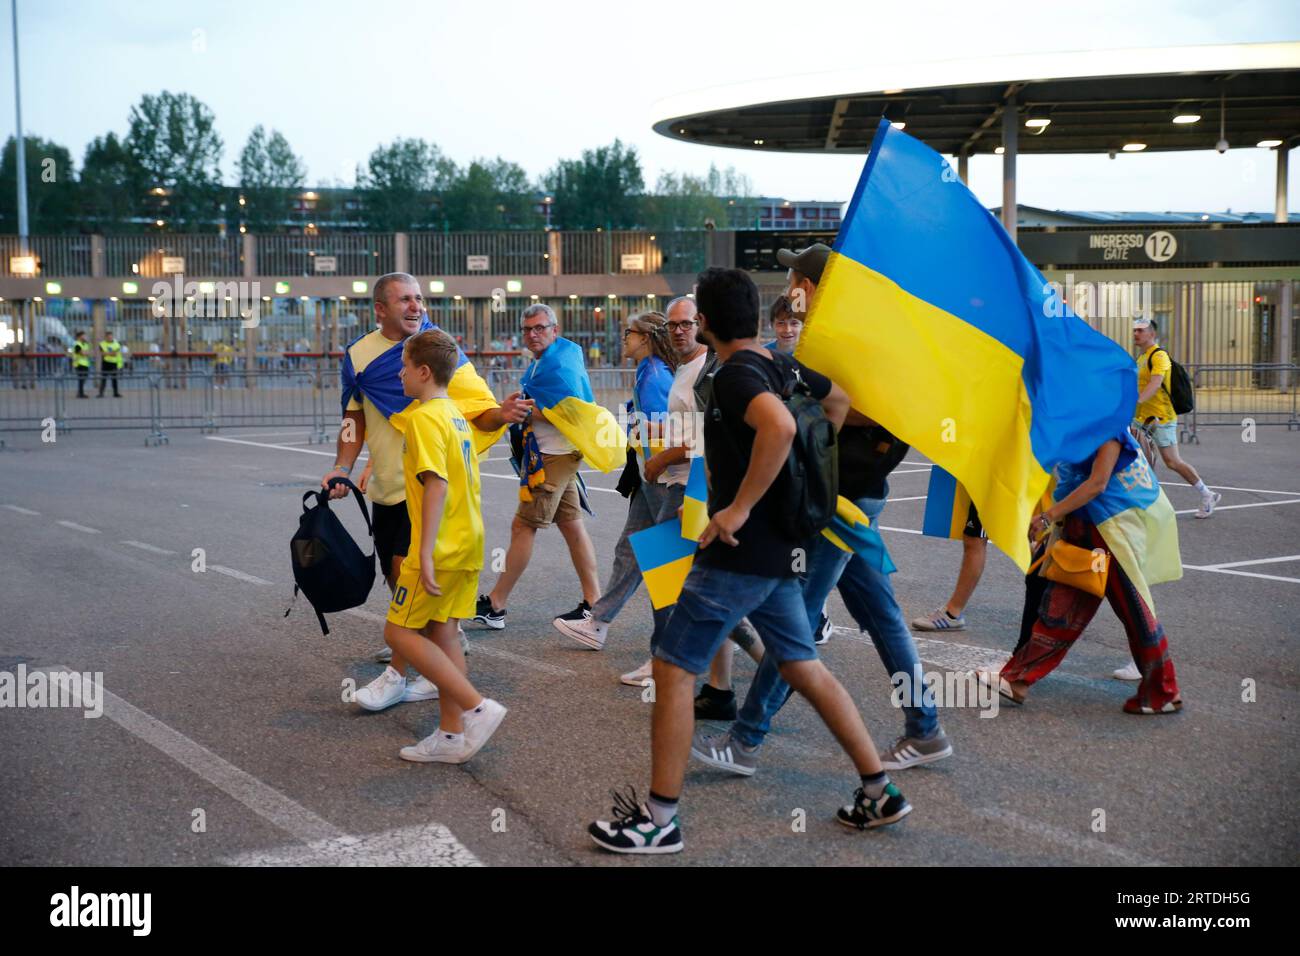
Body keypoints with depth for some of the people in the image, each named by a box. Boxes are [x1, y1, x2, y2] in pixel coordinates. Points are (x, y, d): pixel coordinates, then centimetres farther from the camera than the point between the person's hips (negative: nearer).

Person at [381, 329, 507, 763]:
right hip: (468, 543, 9)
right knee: (442, 633, 12)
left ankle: (478, 708, -6)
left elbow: (436, 485, -23)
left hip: (440, 547, -9)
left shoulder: (424, 417, -14)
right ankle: (451, 735, 15)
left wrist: (425, 553, -24)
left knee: (400, 632, -2)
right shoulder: (457, 415, 14)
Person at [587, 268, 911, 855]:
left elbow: (779, 427, -38)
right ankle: (879, 794, 21)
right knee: (805, 670, 17)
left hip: (738, 554, -9)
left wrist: (739, 509, -30)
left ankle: (659, 821, 6)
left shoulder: (736, 375, -17)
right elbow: (838, 401, 29)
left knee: (672, 670, -1)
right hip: (779, 550, 9)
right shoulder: (783, 366, 10)